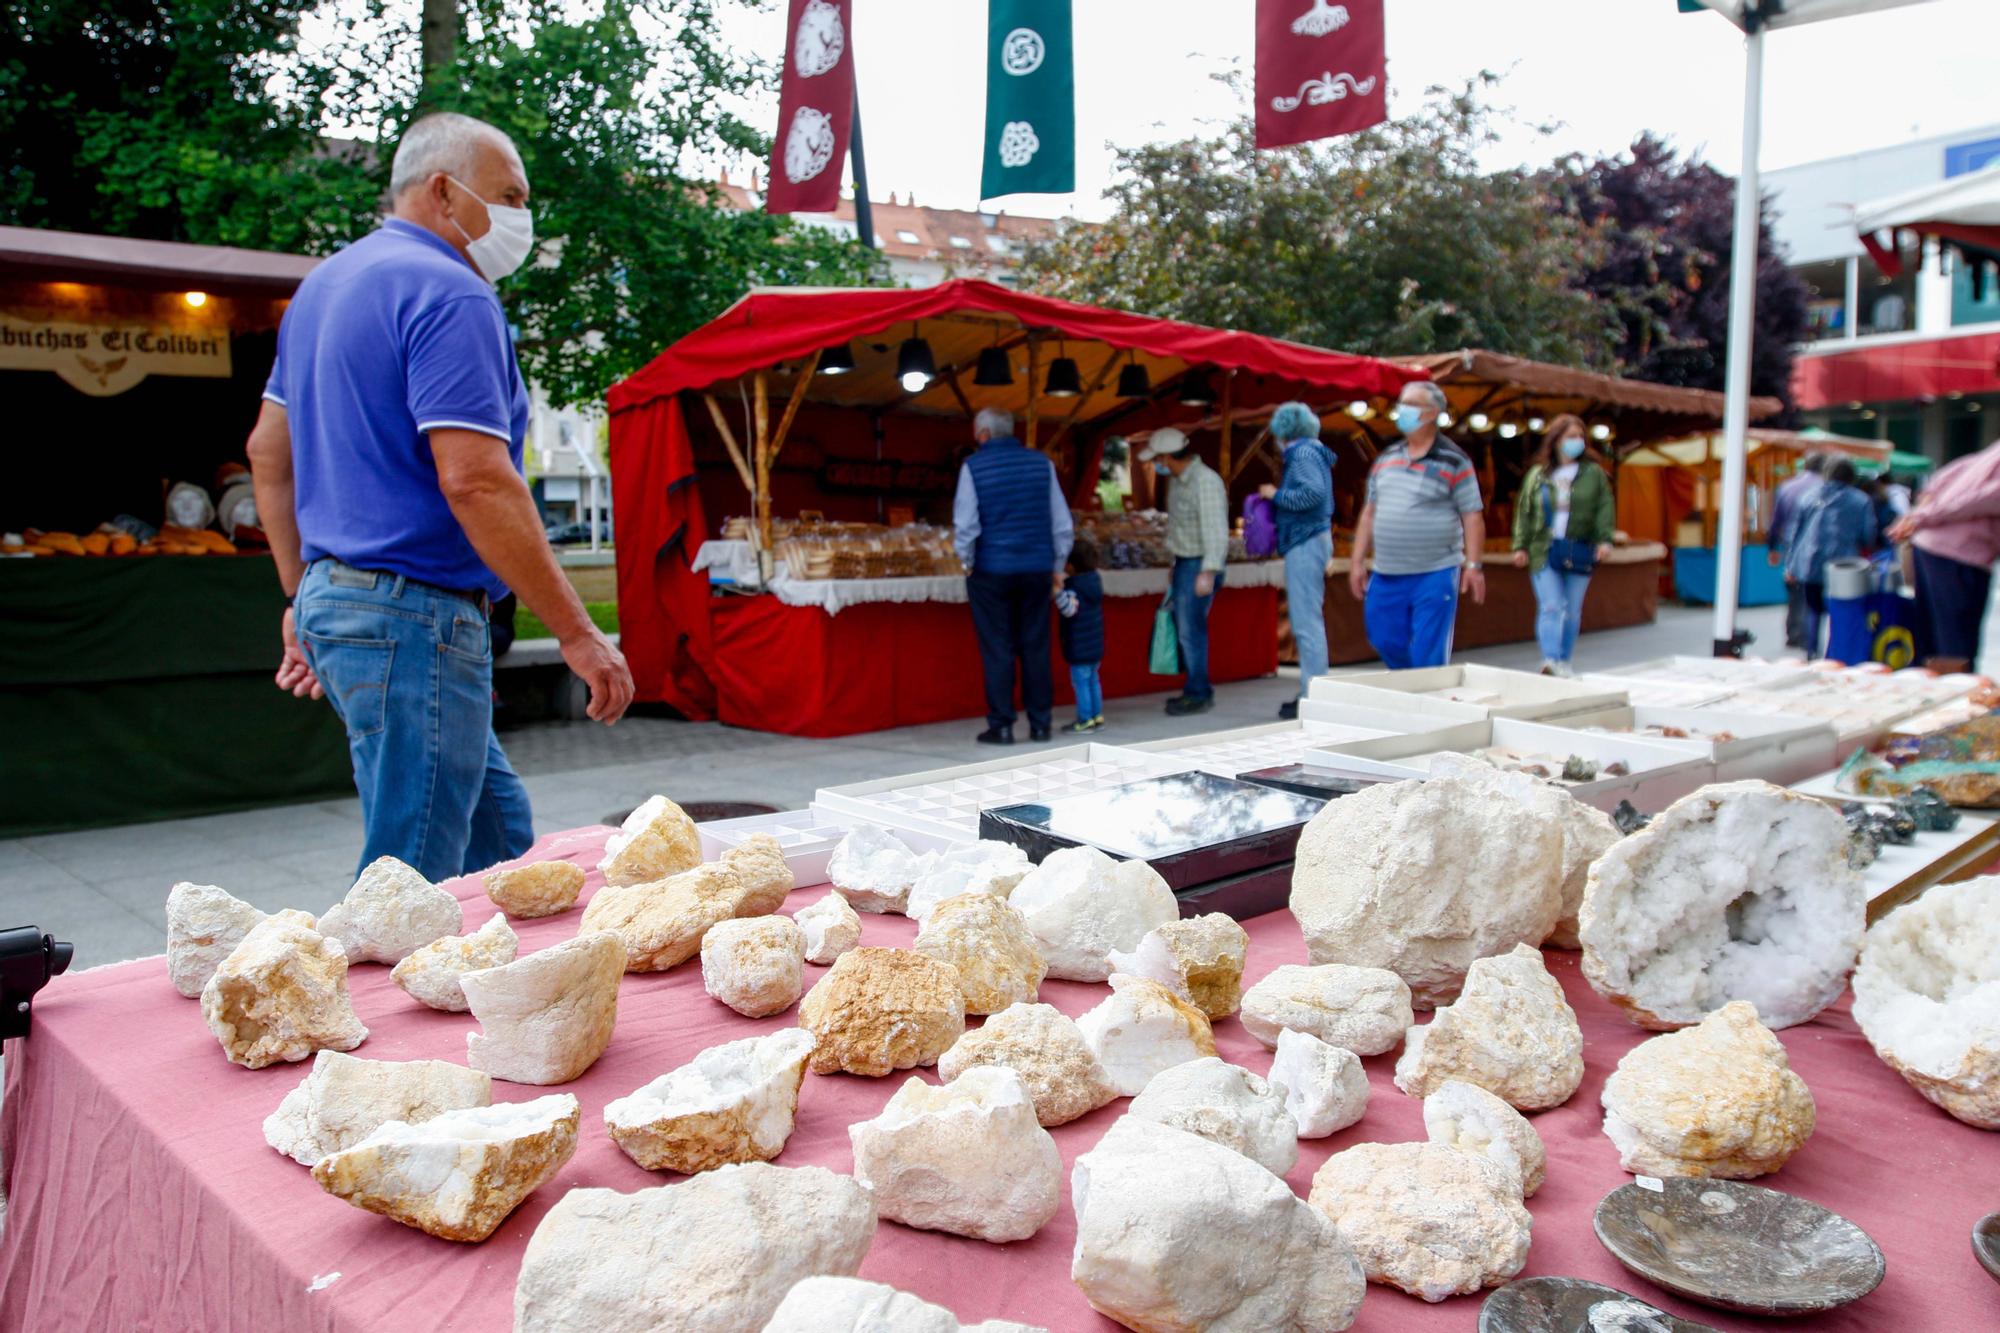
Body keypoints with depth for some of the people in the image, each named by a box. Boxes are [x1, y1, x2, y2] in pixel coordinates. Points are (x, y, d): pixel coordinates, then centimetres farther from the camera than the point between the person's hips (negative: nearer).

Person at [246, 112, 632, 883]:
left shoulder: (327, 283, 18)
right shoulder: (448, 292, -13)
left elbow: (268, 451, 21)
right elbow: (475, 480, -23)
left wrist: (304, 598, 25)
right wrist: (578, 633, -20)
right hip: (414, 616, -10)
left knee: (499, 839, 18)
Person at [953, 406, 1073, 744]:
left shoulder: (974, 466, -5)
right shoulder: (1041, 463, 5)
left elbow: (966, 525, -9)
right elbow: (1062, 522, 6)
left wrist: (967, 563, 6)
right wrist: (1058, 565, 14)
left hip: (991, 572, -3)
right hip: (1037, 569, 3)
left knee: (997, 650, 3)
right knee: (1035, 648, 9)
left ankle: (1001, 726, 5)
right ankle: (1040, 724, 13)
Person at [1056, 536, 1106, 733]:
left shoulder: (1073, 587, -21)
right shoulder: (1095, 579, 5)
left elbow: (1069, 609, -33)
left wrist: (1057, 590, -37)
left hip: (1079, 648, -9)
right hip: (1095, 645, 9)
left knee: (1080, 681, 0)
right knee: (1093, 679, 18)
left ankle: (1085, 720, 5)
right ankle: (1097, 716, 24)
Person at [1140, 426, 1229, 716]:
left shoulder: (1205, 481, -18)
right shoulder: (1178, 481, 10)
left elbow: (1215, 529, -23)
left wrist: (1208, 572, -27)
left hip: (1200, 565, -9)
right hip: (1184, 562, 9)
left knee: (1191, 629, -6)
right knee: (1184, 627, 12)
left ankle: (1199, 695, 3)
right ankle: (1195, 690, 21)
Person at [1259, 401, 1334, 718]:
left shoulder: (1302, 454, -11)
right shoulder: (1313, 452, 18)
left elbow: (1314, 492, -25)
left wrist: (1277, 495, -12)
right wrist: (1278, 496, 14)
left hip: (1304, 544, -10)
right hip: (1315, 539, 10)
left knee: (1307, 623, -9)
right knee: (1308, 621, 14)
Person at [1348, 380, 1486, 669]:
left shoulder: (1453, 461, -3)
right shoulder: (1385, 458, 12)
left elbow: (1473, 516, -5)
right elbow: (1369, 512, 15)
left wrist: (1473, 564, -13)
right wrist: (1358, 561, 10)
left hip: (1435, 575, -5)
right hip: (1386, 576, 5)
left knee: (1427, 657, -3)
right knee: (1386, 643, 9)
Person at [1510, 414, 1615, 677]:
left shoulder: (1594, 473, 5)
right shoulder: (1537, 475, 7)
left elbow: (1604, 508, 2)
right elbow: (1524, 511, 7)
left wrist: (1604, 539, -10)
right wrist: (1521, 546, 0)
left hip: (1579, 551, 1)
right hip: (1544, 550, -1)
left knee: (1572, 611, 9)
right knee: (1550, 607, -11)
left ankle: (1565, 662, 19)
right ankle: (1550, 660, -18)